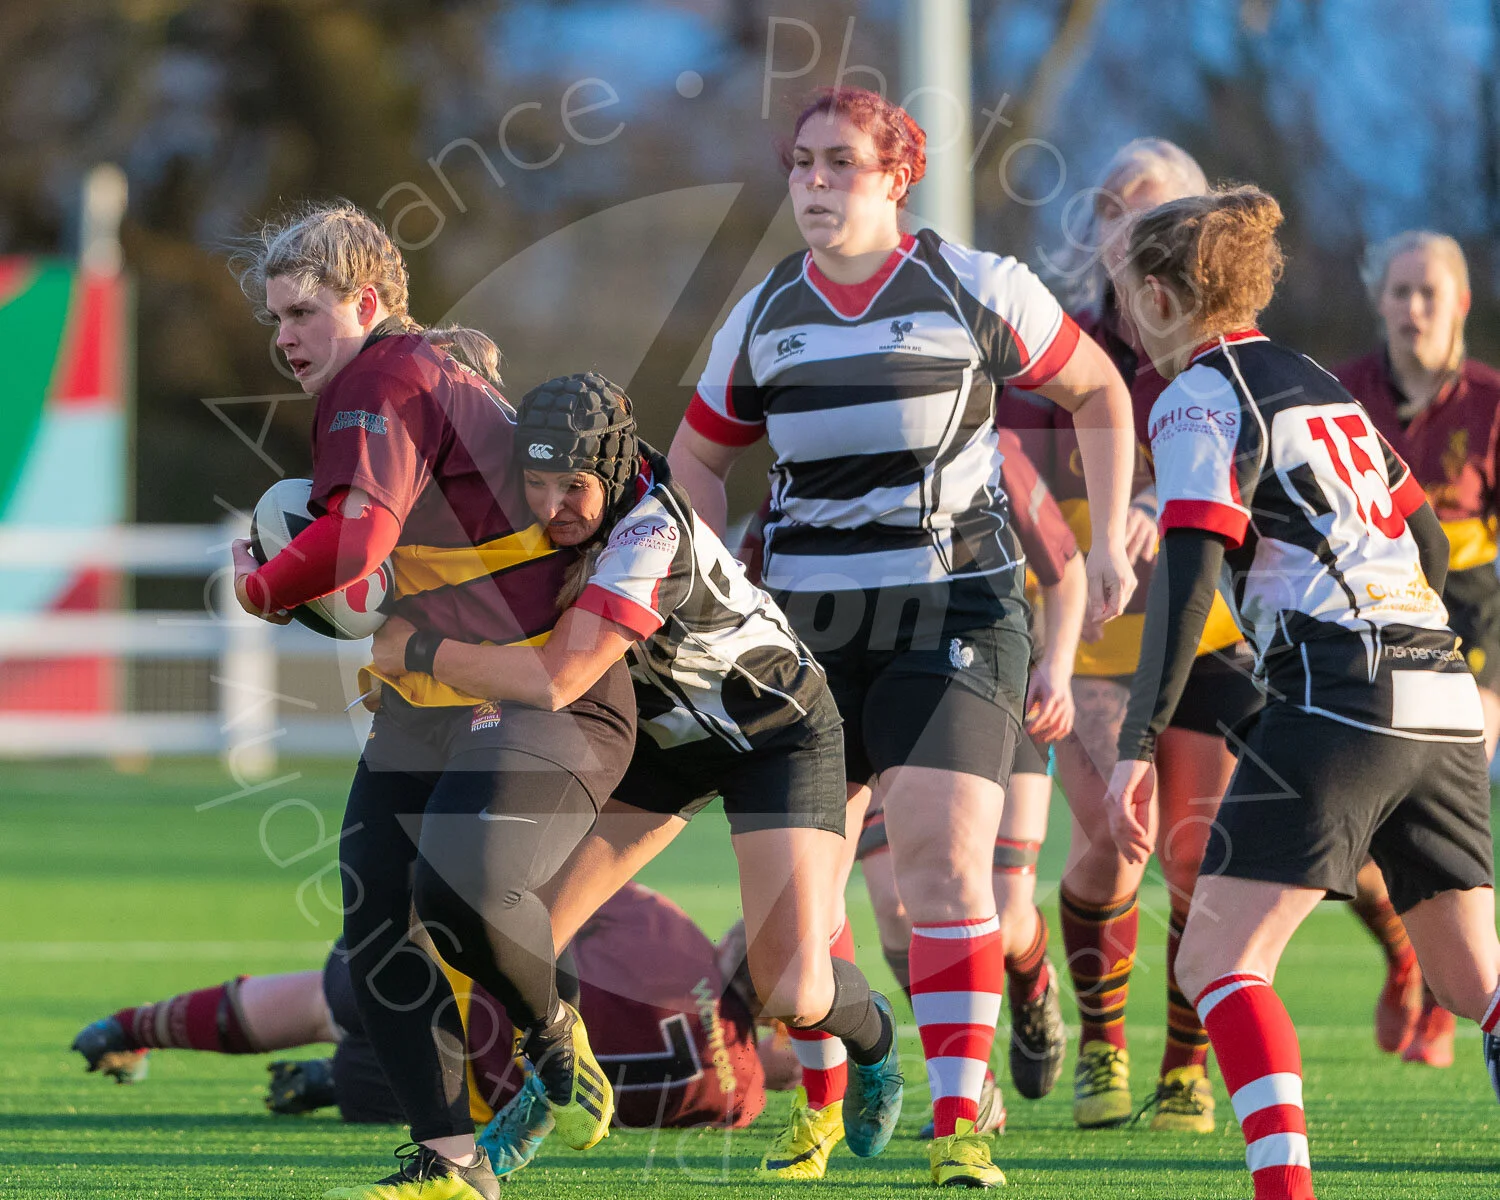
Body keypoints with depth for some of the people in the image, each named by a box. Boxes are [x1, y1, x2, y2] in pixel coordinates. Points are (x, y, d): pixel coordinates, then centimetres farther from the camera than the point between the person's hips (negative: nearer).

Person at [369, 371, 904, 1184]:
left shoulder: (654, 539, -39)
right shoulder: (551, 521, -16)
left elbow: (553, 682, -45)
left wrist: (413, 649, -37)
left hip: (778, 734, -6)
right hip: (664, 730, 6)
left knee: (793, 993, -15)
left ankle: (867, 1033, 22)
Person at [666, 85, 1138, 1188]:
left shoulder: (975, 289, -4)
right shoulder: (764, 318, 6)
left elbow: (1100, 393, 7)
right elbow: (697, 459, 19)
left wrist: (1110, 543, 1)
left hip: (955, 617, -4)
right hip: (807, 629, 4)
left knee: (944, 865, -15)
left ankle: (960, 1123, -14)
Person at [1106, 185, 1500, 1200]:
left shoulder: (1199, 401, -1)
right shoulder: (1321, 385, 22)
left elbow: (1187, 578, -13)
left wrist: (1139, 745, -14)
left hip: (1336, 696, -8)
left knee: (1218, 963, -7)